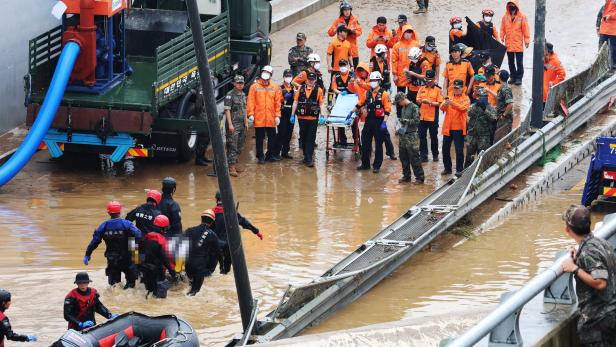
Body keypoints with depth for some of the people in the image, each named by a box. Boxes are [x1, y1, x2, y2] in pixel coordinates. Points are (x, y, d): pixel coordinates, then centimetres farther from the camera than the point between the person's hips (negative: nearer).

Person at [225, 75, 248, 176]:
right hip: (233, 125, -8)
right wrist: (230, 124, -19)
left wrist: (246, 122, 19)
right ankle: (231, 167, -12)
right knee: (232, 146, -10)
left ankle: (235, 165, 21)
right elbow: (227, 110, -14)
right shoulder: (230, 95, -10)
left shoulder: (243, 95, 14)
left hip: (242, 125, 8)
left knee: (240, 147, 12)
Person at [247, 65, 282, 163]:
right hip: (259, 118, -2)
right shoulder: (255, 87, 1)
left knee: (272, 137, 7)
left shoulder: (275, 87, 6)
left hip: (271, 119, 2)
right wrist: (250, 114, -9)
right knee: (259, 138, 4)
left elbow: (278, 103, 6)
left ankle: (270, 154, 19)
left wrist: (277, 116, 0)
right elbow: (251, 101, -1)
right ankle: (260, 156, 12)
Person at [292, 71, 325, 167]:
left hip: (313, 119, -3)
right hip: (302, 118, 3)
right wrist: (292, 114, 4)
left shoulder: (319, 90, 0)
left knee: (311, 139, -6)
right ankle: (307, 157, 23)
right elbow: (295, 102, 8)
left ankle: (308, 159, -7)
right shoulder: (301, 89, 6)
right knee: (303, 138, 10)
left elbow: (321, 104, 1)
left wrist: (321, 116, -7)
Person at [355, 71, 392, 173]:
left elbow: (387, 109, -11)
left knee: (378, 145, 3)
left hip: (379, 121, -6)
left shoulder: (384, 94, -8)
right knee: (365, 143, 9)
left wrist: (384, 122, -18)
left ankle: (377, 166, 9)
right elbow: (359, 104, 21)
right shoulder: (367, 93, 9)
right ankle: (365, 164, 20)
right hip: (369, 120, 6)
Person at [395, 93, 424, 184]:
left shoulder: (414, 107, -8)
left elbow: (416, 121, -13)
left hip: (411, 136, -8)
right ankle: (406, 176, 21)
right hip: (403, 135, 8)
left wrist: (405, 120, -13)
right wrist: (400, 129, 6)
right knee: (403, 157, 11)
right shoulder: (403, 108, 13)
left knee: (414, 158, -6)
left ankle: (419, 177, -1)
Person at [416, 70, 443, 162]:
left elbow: (440, 103, -7)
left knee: (434, 137, 8)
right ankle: (423, 155, 9)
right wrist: (421, 101, -16)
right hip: (422, 117, 3)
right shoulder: (422, 89, 9)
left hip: (433, 117, -3)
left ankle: (435, 154, 19)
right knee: (422, 137, 4)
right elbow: (417, 101, 6)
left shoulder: (437, 90, -3)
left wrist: (430, 102, -21)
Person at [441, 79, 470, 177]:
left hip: (459, 128, -4)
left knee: (459, 150, -2)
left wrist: (453, 103, -32)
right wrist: (445, 104, -24)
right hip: (447, 127, 4)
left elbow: (463, 108, -18)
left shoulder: (465, 99, 0)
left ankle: (459, 170, 3)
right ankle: (447, 168, 19)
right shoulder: (449, 97, 11)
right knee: (445, 149, 8)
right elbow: (442, 108, -1)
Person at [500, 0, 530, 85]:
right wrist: (502, 39, 2)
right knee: (511, 62, 13)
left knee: (519, 62, 1)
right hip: (509, 44, 4)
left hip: (518, 44, -4)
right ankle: (513, 76, 23)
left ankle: (519, 78, 6)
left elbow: (525, 29, -6)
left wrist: (527, 41, -8)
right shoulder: (505, 17, 2)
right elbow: (502, 29, 6)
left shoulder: (522, 17, -7)